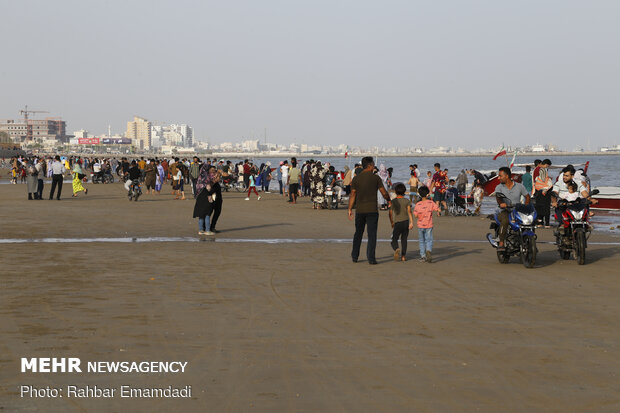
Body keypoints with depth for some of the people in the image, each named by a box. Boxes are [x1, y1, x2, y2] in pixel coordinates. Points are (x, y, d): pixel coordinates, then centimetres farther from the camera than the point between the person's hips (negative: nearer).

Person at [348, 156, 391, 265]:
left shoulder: (356, 179, 1)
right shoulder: (375, 178, -4)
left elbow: (352, 195, 1)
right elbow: (384, 193, -3)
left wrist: (350, 209, 6)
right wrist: (388, 200, 16)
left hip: (359, 210, 3)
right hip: (372, 210, -3)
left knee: (358, 233, 15)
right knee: (372, 234, 0)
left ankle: (354, 256, 20)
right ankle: (371, 258, -5)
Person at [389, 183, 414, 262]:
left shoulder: (393, 201, -1)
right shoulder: (407, 201, 1)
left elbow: (390, 213, 2)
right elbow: (409, 211, -10)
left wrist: (392, 223, 17)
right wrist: (411, 222, -15)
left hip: (398, 223, -2)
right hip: (406, 222, 2)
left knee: (394, 239, 5)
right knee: (404, 239, 13)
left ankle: (396, 249, -26)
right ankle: (403, 256, 11)